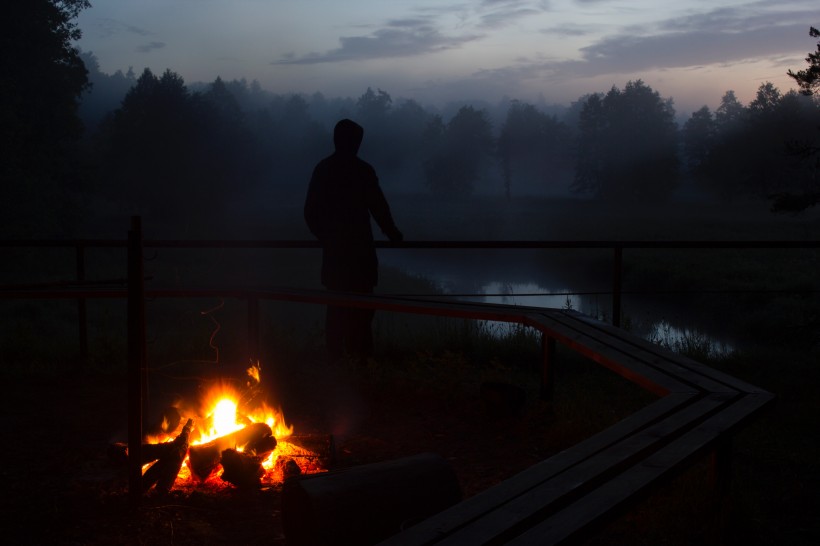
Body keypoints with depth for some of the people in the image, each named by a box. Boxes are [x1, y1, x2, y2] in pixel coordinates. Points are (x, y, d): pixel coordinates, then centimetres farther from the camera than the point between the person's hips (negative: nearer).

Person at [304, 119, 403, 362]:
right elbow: (378, 208, -7)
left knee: (336, 306, 12)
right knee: (360, 307, 0)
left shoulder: (322, 169, 6)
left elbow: (310, 212, 9)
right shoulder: (362, 170, -9)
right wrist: (393, 233, 9)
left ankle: (335, 357, 15)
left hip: (333, 250, 5)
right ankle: (359, 357, -1)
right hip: (358, 249, -5)